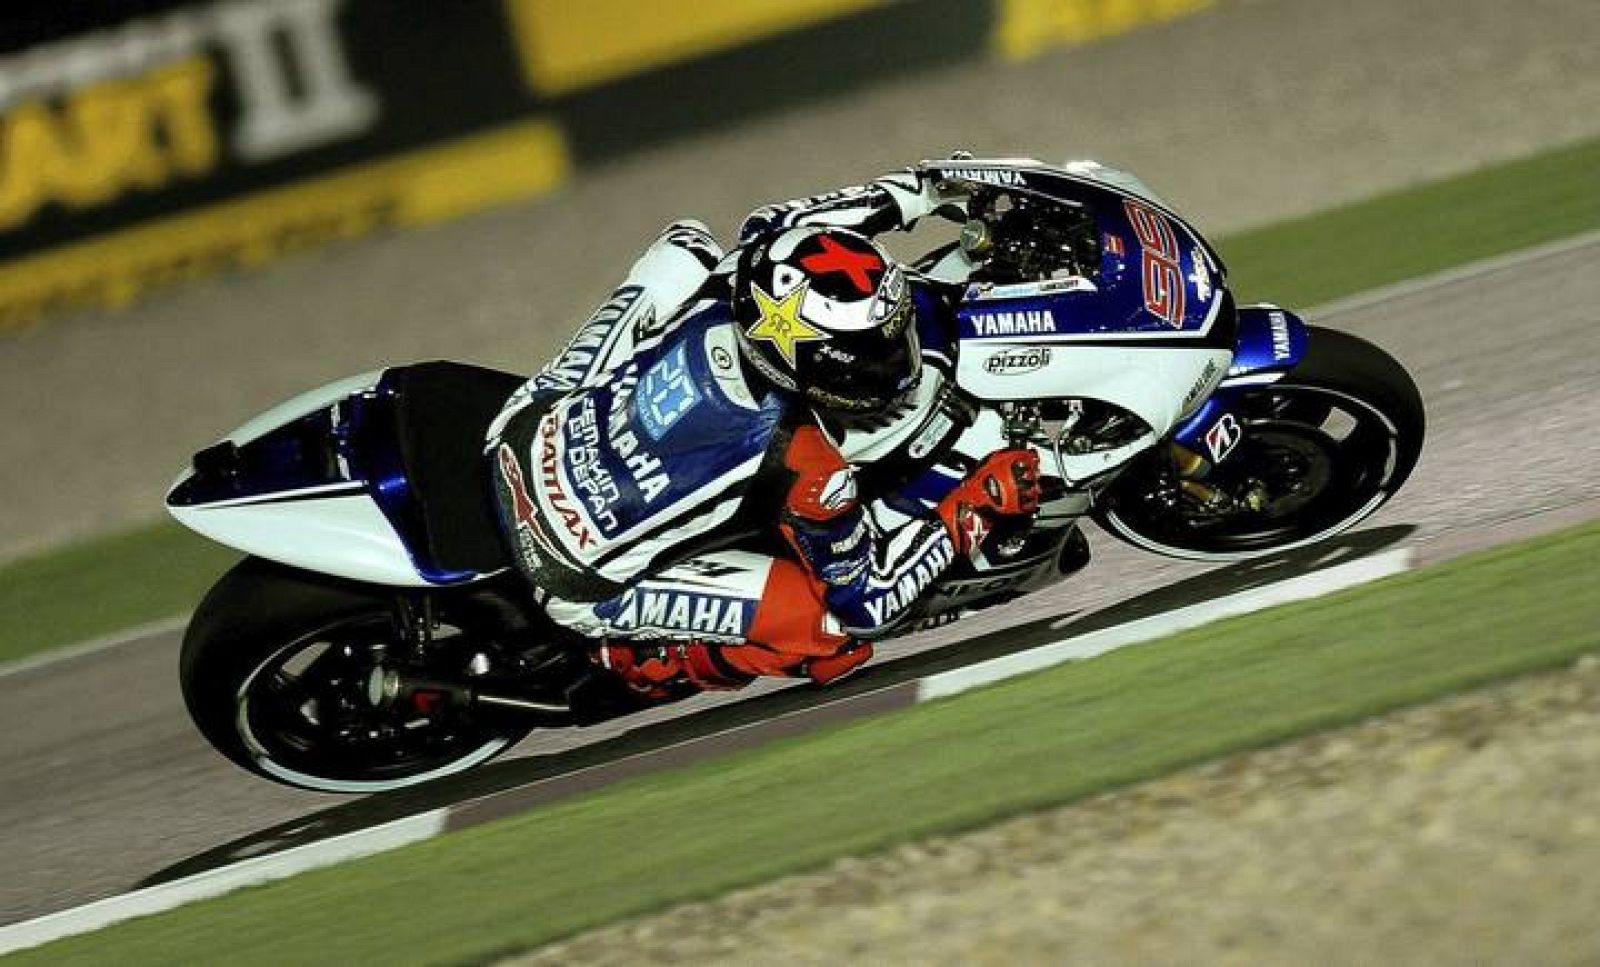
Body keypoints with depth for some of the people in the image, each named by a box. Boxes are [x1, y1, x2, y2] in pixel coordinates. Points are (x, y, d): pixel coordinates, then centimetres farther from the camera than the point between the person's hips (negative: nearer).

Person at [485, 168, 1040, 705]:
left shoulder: (724, 288, -15)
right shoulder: (802, 464, -29)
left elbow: (770, 231, 11)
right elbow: (867, 602, -16)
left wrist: (920, 190, 11)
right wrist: (976, 507, -11)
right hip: (576, 578, -6)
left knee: (688, 243, 13)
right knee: (833, 625, -12)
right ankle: (638, 664, 5)